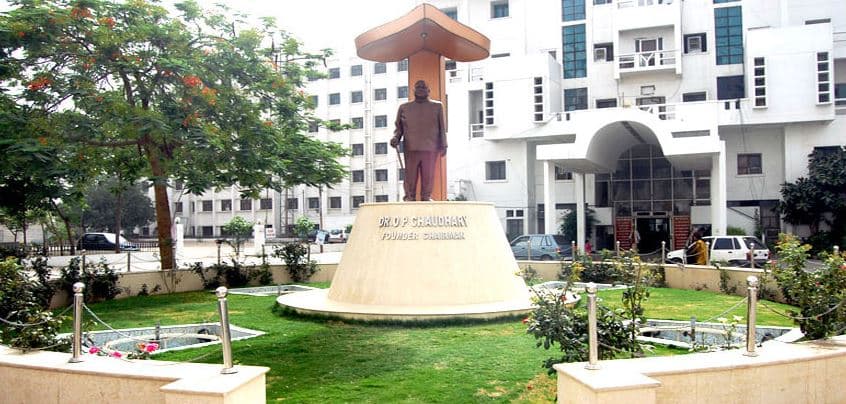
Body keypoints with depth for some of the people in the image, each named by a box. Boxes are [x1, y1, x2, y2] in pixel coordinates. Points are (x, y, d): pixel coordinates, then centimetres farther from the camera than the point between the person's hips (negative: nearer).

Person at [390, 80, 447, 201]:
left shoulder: (437, 106, 14)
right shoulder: (404, 107, 16)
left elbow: (442, 128, 11)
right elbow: (398, 127, 15)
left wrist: (443, 145, 4)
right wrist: (396, 137, -5)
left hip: (430, 148, 0)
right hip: (410, 148, 0)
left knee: (428, 175, -2)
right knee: (410, 175, -3)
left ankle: (426, 197, 6)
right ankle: (409, 197, 3)